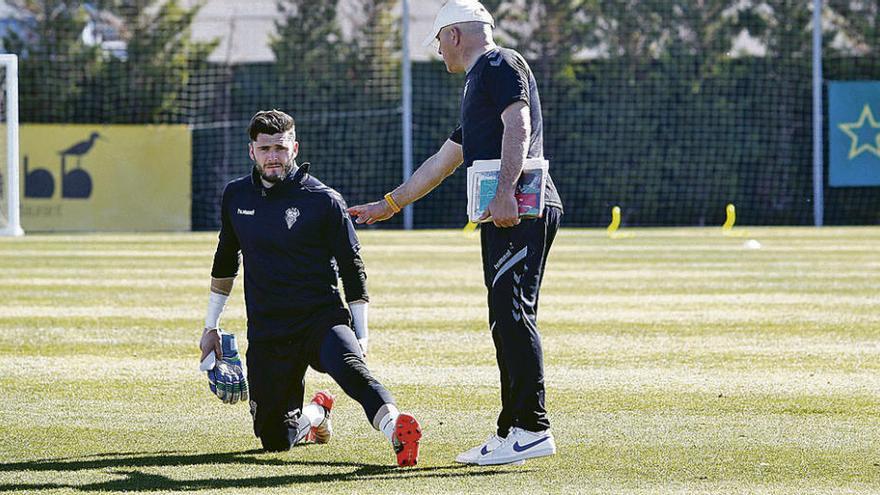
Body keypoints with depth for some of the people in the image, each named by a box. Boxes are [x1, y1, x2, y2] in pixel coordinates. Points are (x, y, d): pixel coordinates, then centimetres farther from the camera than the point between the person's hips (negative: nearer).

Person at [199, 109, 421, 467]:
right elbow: (225, 262, 23)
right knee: (274, 440, 2)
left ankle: (396, 431, -61)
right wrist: (211, 327, 25)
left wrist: (361, 336, -7)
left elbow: (352, 270, -1)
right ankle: (315, 415, 35)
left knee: (347, 365, -38)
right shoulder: (236, 196, 9)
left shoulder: (324, 201, -4)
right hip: (267, 335, 4)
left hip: (321, 318, -4)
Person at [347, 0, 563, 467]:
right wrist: (388, 205, 44)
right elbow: (440, 163, 38)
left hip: (521, 211, -10)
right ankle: (511, 432, 8)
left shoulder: (500, 64, 0)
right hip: (503, 218, 10)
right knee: (507, 322, 8)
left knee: (512, 314, -15)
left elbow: (518, 124, -16)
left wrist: (505, 192, -27)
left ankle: (533, 428, -20)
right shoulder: (476, 85, 31)